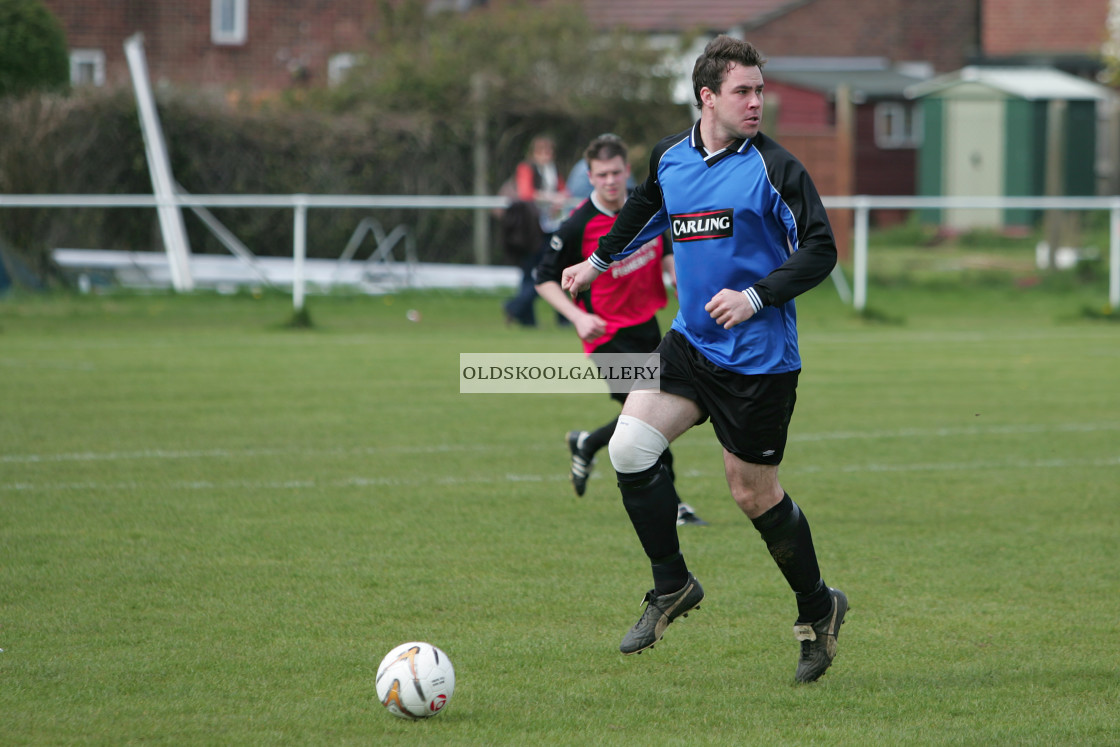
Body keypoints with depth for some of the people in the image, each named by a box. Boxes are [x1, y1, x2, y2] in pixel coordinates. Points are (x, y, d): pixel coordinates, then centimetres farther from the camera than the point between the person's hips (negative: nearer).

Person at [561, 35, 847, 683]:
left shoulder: (774, 167, -11)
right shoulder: (670, 157, 5)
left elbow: (821, 250, -11)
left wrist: (757, 297, -22)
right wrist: (600, 261, 34)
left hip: (760, 356, -5)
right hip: (692, 342, 5)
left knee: (754, 492, 3)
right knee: (629, 448, -12)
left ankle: (818, 608, 25)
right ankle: (672, 587, 5)